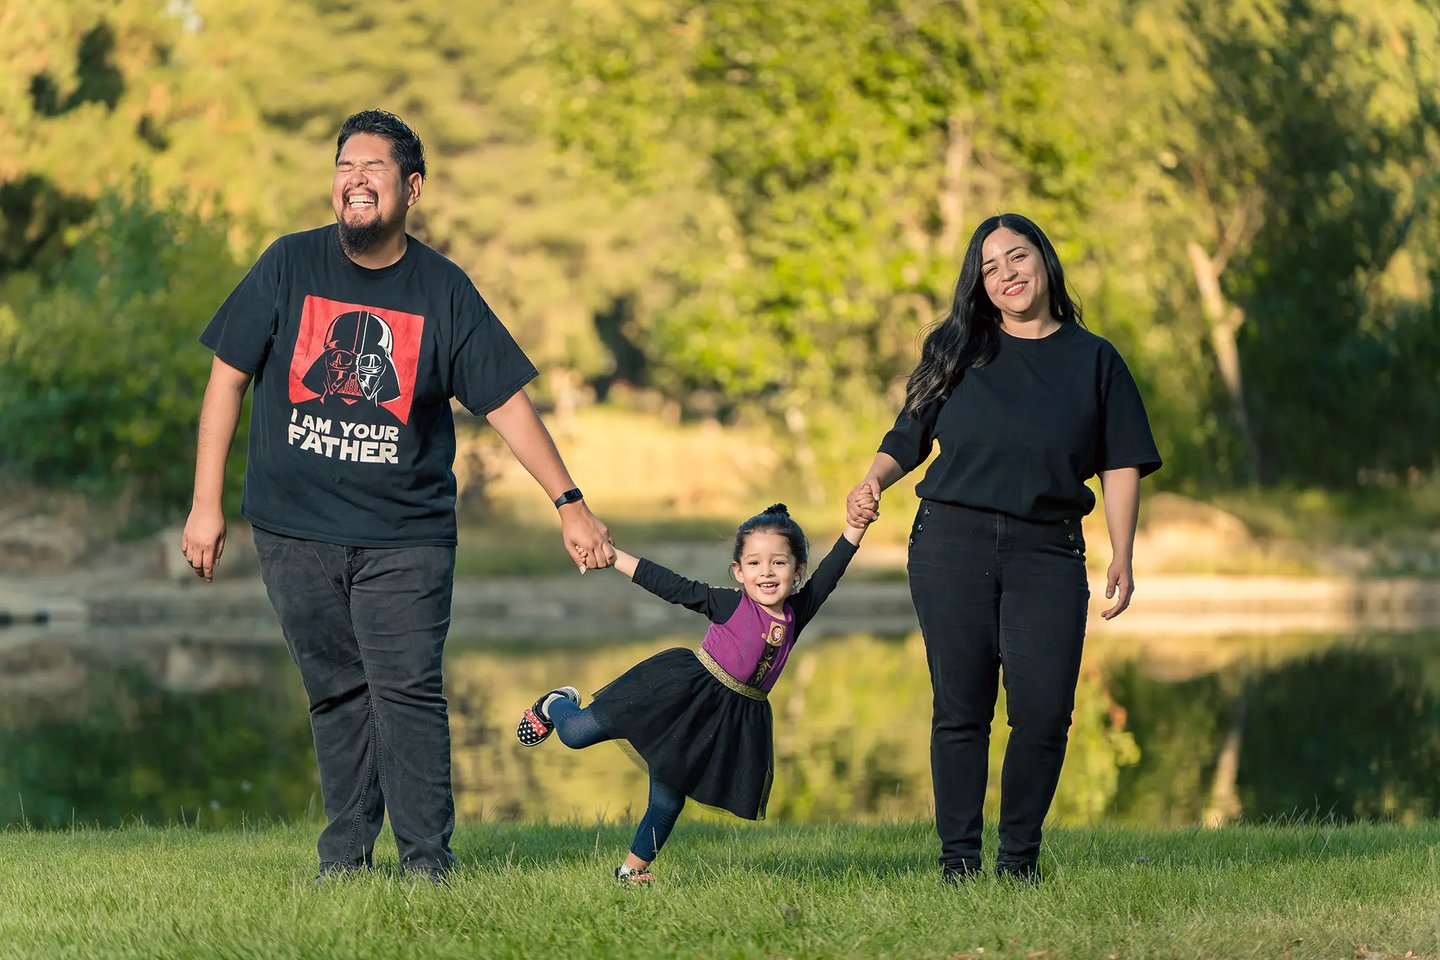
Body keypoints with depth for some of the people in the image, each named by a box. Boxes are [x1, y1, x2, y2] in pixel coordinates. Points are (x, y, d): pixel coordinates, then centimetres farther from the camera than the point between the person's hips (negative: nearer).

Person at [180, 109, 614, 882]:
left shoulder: (444, 290, 1)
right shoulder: (288, 266, 1)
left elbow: (506, 401, 3)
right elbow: (228, 378, 5)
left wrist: (569, 503, -3)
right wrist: (206, 504, 2)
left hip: (406, 535, -1)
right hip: (294, 529, 1)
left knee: (408, 691, -9)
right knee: (336, 693, 6)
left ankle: (428, 865, -4)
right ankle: (343, 858, 17)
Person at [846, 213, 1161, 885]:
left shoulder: (1094, 360, 11)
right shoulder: (958, 350, 13)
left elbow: (1122, 464, 8)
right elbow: (908, 438, 12)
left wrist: (1122, 557, -2)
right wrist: (874, 482, -9)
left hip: (1047, 552, -1)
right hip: (951, 545, 1)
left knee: (1043, 712, -11)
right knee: (961, 708, -2)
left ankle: (1019, 859, 3)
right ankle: (958, 858, 4)